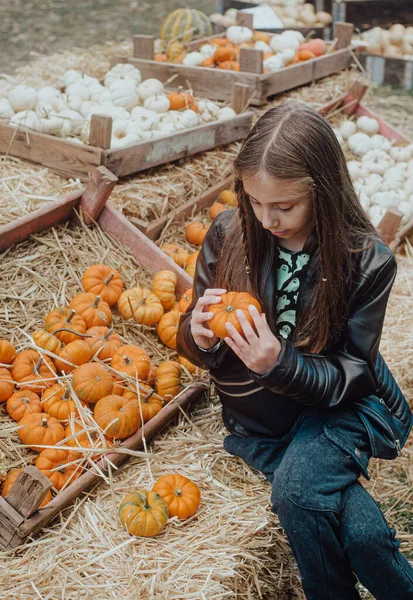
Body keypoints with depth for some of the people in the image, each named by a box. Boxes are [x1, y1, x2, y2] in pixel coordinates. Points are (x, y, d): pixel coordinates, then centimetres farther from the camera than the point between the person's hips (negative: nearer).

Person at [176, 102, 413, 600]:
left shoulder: (367, 261, -17)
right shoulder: (228, 234, -11)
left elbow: (353, 376, -13)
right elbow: (196, 343, 1)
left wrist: (280, 363, -33)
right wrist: (201, 338, -26)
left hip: (338, 407, -2)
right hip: (260, 418, 2)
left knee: (296, 489, -33)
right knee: (358, 532, -22)